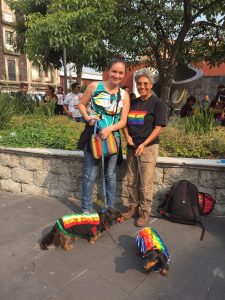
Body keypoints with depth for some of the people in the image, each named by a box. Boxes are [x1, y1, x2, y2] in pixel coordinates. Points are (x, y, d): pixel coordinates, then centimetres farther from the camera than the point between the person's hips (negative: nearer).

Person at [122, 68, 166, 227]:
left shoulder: (157, 103, -5)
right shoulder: (132, 103, 11)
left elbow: (158, 128, -10)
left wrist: (143, 144, -18)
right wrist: (127, 136, -2)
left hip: (148, 147, -5)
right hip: (132, 147, 5)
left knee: (145, 183, 0)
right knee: (131, 181, 12)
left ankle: (145, 212, 18)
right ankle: (133, 207, 29)